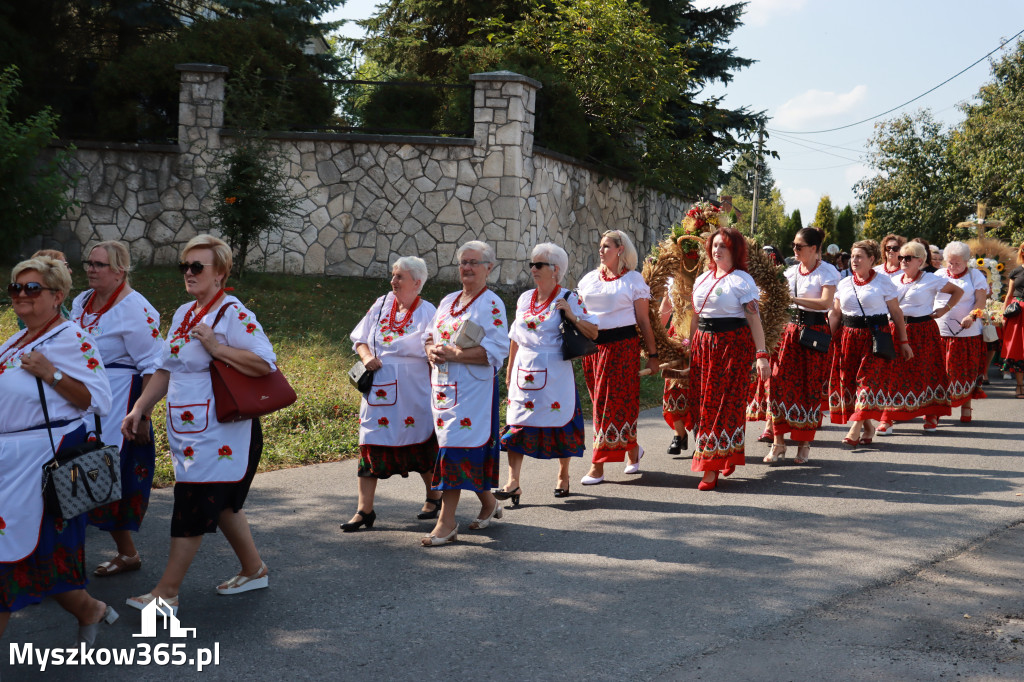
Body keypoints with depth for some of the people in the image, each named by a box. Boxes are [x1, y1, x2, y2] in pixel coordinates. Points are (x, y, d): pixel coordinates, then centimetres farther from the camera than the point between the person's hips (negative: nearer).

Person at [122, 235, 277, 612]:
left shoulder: (233, 314, -13)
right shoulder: (183, 314, 14)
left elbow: (265, 362, -24)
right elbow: (166, 368, 19)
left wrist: (216, 347, -24)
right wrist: (140, 408, 12)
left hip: (219, 435, -9)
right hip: (190, 434, 9)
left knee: (194, 508, -5)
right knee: (221, 505, 17)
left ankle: (167, 592, 0)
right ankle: (254, 570, 33)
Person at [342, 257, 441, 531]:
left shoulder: (427, 313, -6)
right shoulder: (381, 305, 7)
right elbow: (359, 339, 14)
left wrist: (434, 393, -10)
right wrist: (367, 356, -7)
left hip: (413, 393, -4)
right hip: (378, 391, 4)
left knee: (420, 445, 9)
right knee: (370, 446, 1)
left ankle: (433, 497, 32)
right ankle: (364, 510, 7)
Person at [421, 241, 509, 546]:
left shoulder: (492, 304, -7)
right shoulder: (448, 301, 16)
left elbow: (495, 351, -16)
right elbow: (429, 335, 21)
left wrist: (453, 354, -19)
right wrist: (432, 351, -3)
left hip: (473, 388, -7)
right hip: (443, 384, 7)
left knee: (456, 448, -10)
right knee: (471, 450, 12)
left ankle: (446, 523, -8)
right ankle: (489, 503, 31)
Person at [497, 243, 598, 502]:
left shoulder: (568, 299, -4)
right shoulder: (525, 299, 11)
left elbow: (593, 332, -7)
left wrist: (572, 316, -20)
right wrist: (509, 371, 18)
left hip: (554, 375, -4)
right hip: (524, 372, 4)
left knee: (560, 423, 5)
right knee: (516, 423, -6)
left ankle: (563, 476, 25)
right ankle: (513, 483, -9)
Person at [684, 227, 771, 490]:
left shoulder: (742, 280, -4)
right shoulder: (702, 280, 16)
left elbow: (754, 320, -10)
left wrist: (761, 355, -17)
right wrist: (689, 350, 15)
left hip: (733, 345, -6)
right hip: (704, 345, 6)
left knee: (723, 403, -6)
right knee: (701, 403, 4)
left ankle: (711, 469, -4)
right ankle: (724, 457, 21)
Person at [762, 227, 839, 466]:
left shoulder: (827, 272, -4)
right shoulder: (791, 272, 13)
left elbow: (825, 302, -19)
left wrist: (793, 299, -24)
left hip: (815, 330, -5)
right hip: (790, 327, 5)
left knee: (810, 387, 0)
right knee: (780, 382, -5)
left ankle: (804, 444, 11)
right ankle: (779, 442, 1)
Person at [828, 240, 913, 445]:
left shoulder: (883, 282, 1)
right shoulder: (844, 284, 11)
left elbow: (896, 312, 3)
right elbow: (835, 314, 12)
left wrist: (903, 341, 2)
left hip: (876, 336, -4)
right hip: (849, 338, 4)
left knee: (868, 379, -14)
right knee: (848, 380, 0)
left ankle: (855, 429, -19)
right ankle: (868, 427, 14)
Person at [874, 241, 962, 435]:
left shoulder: (931, 280, -1)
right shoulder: (894, 280, 11)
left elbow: (958, 291, 9)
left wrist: (945, 309, -1)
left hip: (923, 330, -3)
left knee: (926, 372, 2)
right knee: (892, 373, -5)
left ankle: (931, 415, 17)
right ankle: (887, 419, -6)